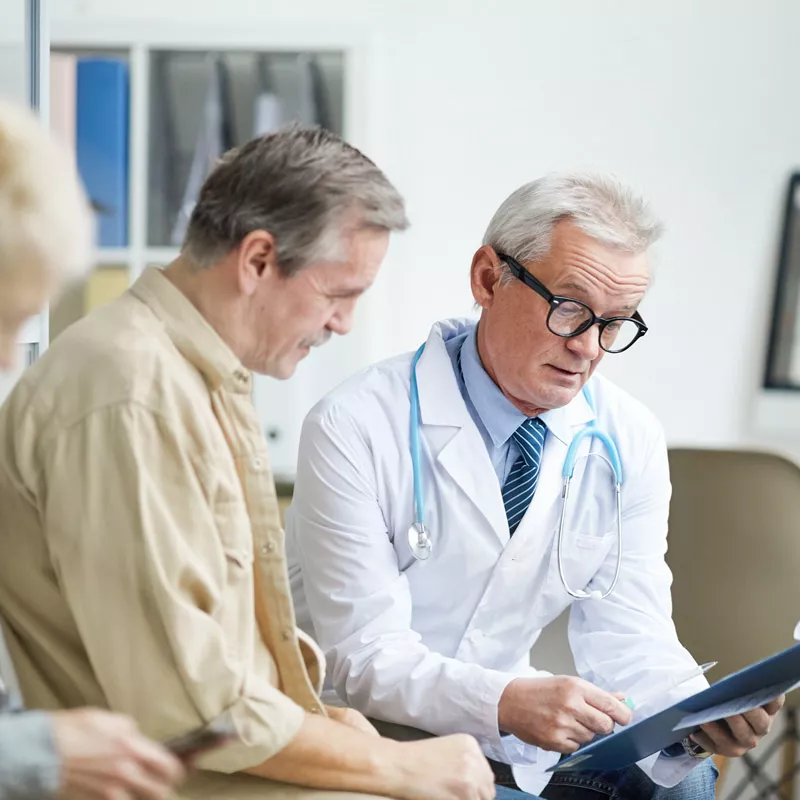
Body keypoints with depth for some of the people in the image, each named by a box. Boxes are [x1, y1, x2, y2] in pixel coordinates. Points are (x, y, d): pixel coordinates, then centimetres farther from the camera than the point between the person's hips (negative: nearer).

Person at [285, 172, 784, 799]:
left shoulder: (630, 442, -2)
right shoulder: (356, 429, -18)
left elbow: (627, 634, -2)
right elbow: (367, 654, -21)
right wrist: (505, 702, -39)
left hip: (507, 732, 5)